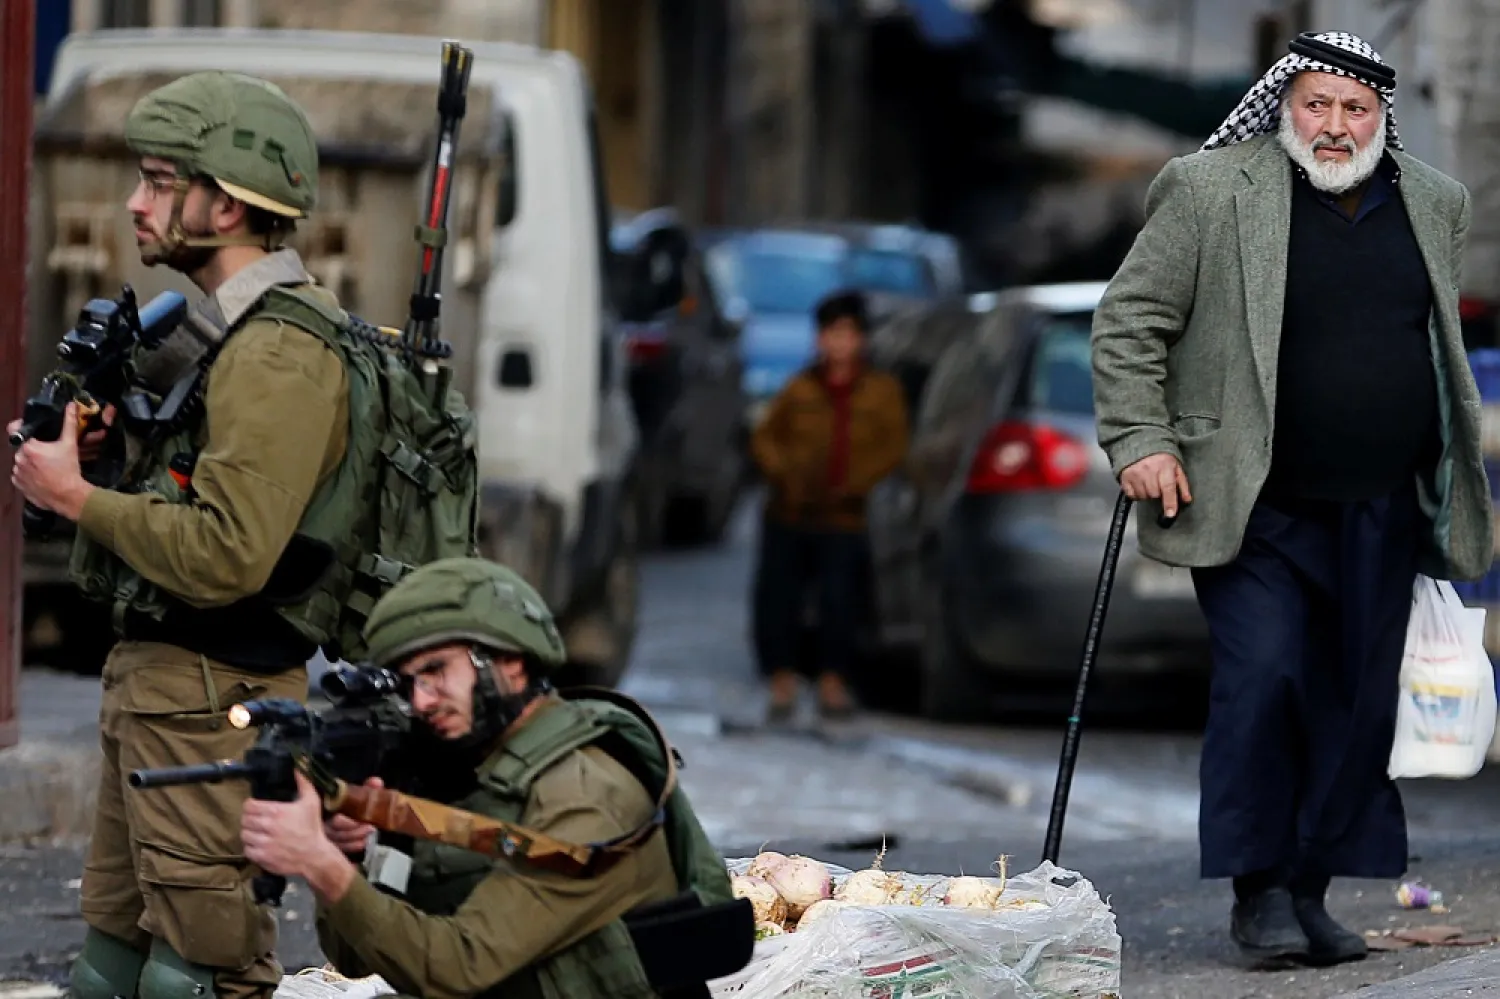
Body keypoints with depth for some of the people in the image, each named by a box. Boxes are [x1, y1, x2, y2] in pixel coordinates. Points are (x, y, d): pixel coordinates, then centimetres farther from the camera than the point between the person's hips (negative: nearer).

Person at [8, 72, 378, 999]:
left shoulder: (279, 354, -19)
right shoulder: (226, 323, 15)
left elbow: (227, 557, -27)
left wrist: (75, 496, -17)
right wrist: (103, 450, 5)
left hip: (213, 696, -11)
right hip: (154, 678, 11)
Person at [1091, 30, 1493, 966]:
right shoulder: (1211, 193, -5)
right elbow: (1128, 319, -2)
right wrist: (1140, 438, -10)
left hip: (1381, 512, 4)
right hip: (1255, 506, -4)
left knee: (1358, 703, 4)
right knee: (1263, 678, -14)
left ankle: (1311, 890, 13)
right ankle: (1259, 888, -4)